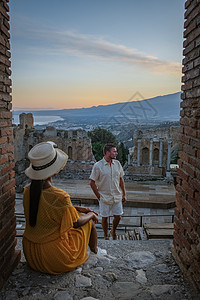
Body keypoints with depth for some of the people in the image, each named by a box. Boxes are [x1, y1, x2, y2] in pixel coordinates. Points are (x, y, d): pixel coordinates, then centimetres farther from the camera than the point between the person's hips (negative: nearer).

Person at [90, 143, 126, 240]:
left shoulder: (117, 163, 1)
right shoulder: (98, 166, -12)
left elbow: (121, 179, 10)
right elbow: (92, 183, -7)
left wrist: (124, 194, 9)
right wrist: (99, 197, -8)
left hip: (117, 197, 4)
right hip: (105, 197, -4)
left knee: (118, 217, 9)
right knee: (105, 217, 9)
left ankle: (113, 231, 37)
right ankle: (106, 236, 31)